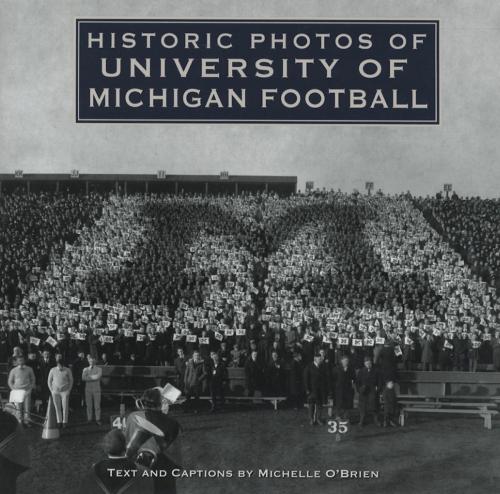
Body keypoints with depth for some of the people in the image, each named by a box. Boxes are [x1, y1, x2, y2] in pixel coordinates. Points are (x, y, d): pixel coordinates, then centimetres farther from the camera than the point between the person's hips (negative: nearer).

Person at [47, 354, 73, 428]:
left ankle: (65, 422, 2)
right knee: (57, 407, 1)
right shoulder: (52, 370, 2)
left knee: (65, 407, -4)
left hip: (65, 391, -1)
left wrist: (69, 390, 2)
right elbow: (49, 381, 11)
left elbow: (71, 380, 8)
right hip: (55, 392, 1)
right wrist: (51, 390, 4)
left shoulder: (67, 370, -2)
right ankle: (59, 421, 7)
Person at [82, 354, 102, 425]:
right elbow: (83, 378, -8)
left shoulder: (99, 369, 3)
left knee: (97, 405, -2)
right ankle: (89, 419, 8)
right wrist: (93, 378, -13)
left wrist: (89, 376, -8)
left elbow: (98, 376, -16)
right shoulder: (85, 369, 9)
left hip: (96, 389, -2)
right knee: (89, 405, 2)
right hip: (88, 389, 2)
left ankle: (98, 419, 2)